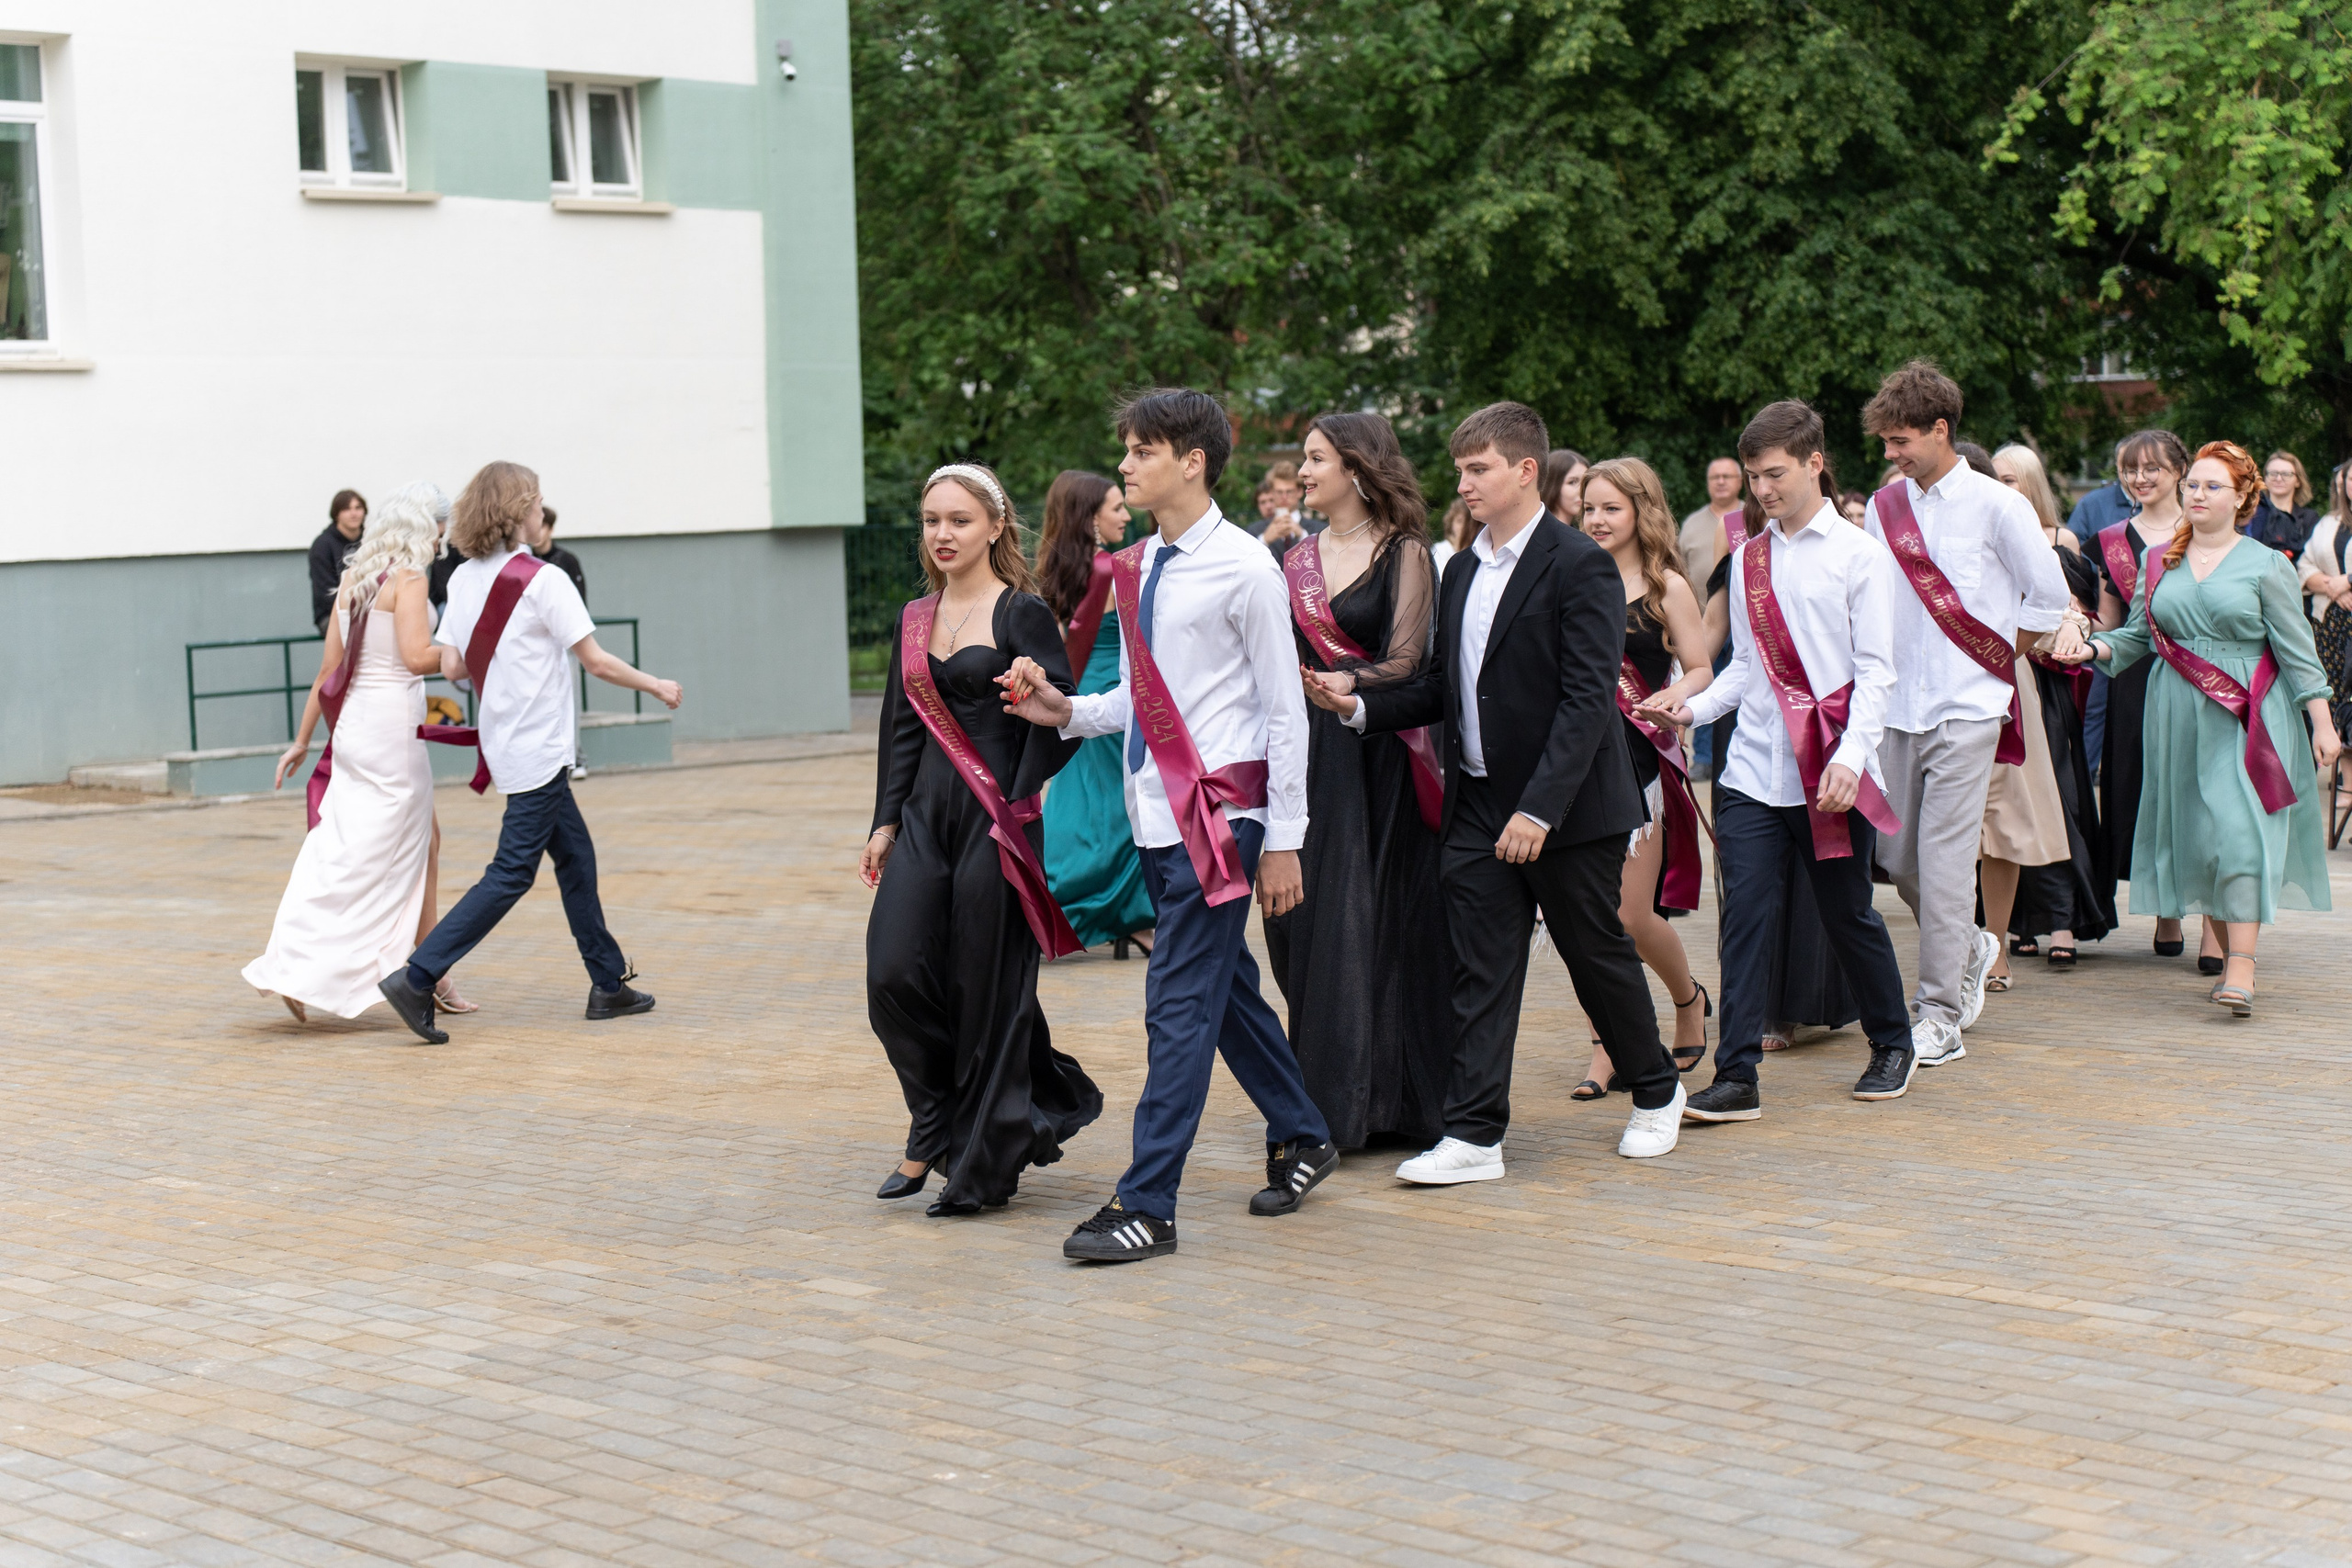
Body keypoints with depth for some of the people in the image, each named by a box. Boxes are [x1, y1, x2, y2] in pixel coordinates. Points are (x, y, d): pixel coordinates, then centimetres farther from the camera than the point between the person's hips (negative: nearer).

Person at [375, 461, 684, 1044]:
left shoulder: (465, 579, 5)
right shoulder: (543, 581, -15)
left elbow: (451, 665, 2)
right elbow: (597, 662, -13)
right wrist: (656, 686, 1)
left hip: (506, 745, 8)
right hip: (538, 750, -8)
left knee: (575, 856, 16)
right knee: (512, 873, -6)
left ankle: (609, 983, 21)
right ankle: (417, 977, -13)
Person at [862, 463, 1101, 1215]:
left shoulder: (1021, 614, -6)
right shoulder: (916, 620, 13)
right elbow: (901, 728, 16)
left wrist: (1018, 803, -15)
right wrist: (885, 821, 11)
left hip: (995, 822, -6)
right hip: (926, 815, 6)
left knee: (988, 991, 0)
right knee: (895, 977, -4)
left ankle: (983, 1165, 13)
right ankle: (937, 1130, 16)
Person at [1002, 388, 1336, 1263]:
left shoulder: (1244, 570, -10)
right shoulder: (1136, 570, 11)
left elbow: (1285, 708, -8)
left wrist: (1283, 838, -10)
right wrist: (1067, 712, 1)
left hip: (1217, 816, -8)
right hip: (1155, 815, 8)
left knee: (1180, 1004, -8)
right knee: (1225, 991, 18)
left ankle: (1147, 1206, -5)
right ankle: (1301, 1137, 36)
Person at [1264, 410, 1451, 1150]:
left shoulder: (1403, 553, -3)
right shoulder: (1297, 559, 14)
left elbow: (1404, 663, -13)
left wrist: (1349, 683, -30)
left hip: (1378, 762, -6)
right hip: (1308, 756, 6)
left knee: (1375, 925, -4)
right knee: (1306, 920, 4)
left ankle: (1383, 1102, 4)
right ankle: (1327, 1096, 12)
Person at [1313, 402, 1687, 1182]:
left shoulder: (1580, 567, -13)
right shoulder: (1461, 571, 12)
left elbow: (1587, 699, -19)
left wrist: (1539, 807, -25)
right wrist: (1360, 707, -3)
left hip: (1568, 809, -6)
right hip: (1477, 808, 6)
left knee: (1597, 955, 9)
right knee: (1480, 971, 2)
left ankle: (1656, 1093, 30)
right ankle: (1474, 1133, 3)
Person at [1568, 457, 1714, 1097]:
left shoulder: (1666, 588, -1)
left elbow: (1702, 670, -1)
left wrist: (1672, 698, -21)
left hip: (1640, 759, -3)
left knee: (1633, 916, -3)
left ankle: (1690, 1000, 26)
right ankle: (1605, 1050, 8)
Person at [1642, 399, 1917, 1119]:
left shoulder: (1859, 554, -1)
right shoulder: (1748, 558, 12)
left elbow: (1875, 671, -5)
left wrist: (1850, 756, -16)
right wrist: (1695, 706, -1)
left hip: (1829, 774, -3)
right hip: (1754, 769, 4)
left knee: (1848, 915, 8)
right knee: (1745, 915, -5)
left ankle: (1893, 1045, 30)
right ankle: (1737, 1078, -5)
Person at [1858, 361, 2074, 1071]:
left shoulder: (1995, 506, -4)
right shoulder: (1884, 508, 8)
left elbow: (2049, 599, 1)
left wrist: (1995, 663, 4)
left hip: (1967, 711, -5)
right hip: (1897, 710, 5)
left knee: (1944, 860, -8)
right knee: (1897, 856, 7)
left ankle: (1942, 1016, -2)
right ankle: (1970, 949, 33)